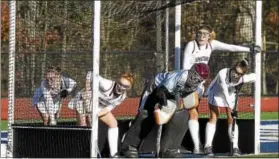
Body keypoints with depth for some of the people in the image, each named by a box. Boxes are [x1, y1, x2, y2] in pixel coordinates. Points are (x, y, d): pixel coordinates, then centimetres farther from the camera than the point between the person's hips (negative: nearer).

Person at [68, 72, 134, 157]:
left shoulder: (123, 96, -15)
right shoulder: (107, 85, -36)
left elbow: (109, 108, -11)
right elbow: (90, 74, -31)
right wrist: (87, 92, -31)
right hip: (84, 101, -7)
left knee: (113, 123, 1)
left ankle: (113, 154, 6)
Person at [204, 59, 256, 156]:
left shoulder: (243, 79, -33)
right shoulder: (222, 74, -42)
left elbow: (255, 76, -14)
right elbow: (225, 92, -40)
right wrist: (231, 108, -42)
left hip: (230, 95, 2)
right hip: (216, 92, -2)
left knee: (231, 119, -5)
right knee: (213, 117, -5)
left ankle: (235, 147, -4)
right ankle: (208, 146, -3)